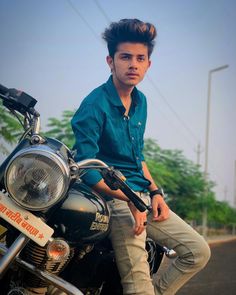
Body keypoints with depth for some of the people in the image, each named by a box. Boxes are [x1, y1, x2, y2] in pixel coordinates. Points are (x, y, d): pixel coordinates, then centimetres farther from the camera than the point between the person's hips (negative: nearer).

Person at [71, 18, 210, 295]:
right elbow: (86, 168, -18)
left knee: (198, 251, 5)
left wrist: (155, 192, 8)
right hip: (115, 199, -8)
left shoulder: (141, 101, 11)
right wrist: (131, 199, -21)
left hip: (144, 196, 8)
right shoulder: (95, 105, -14)